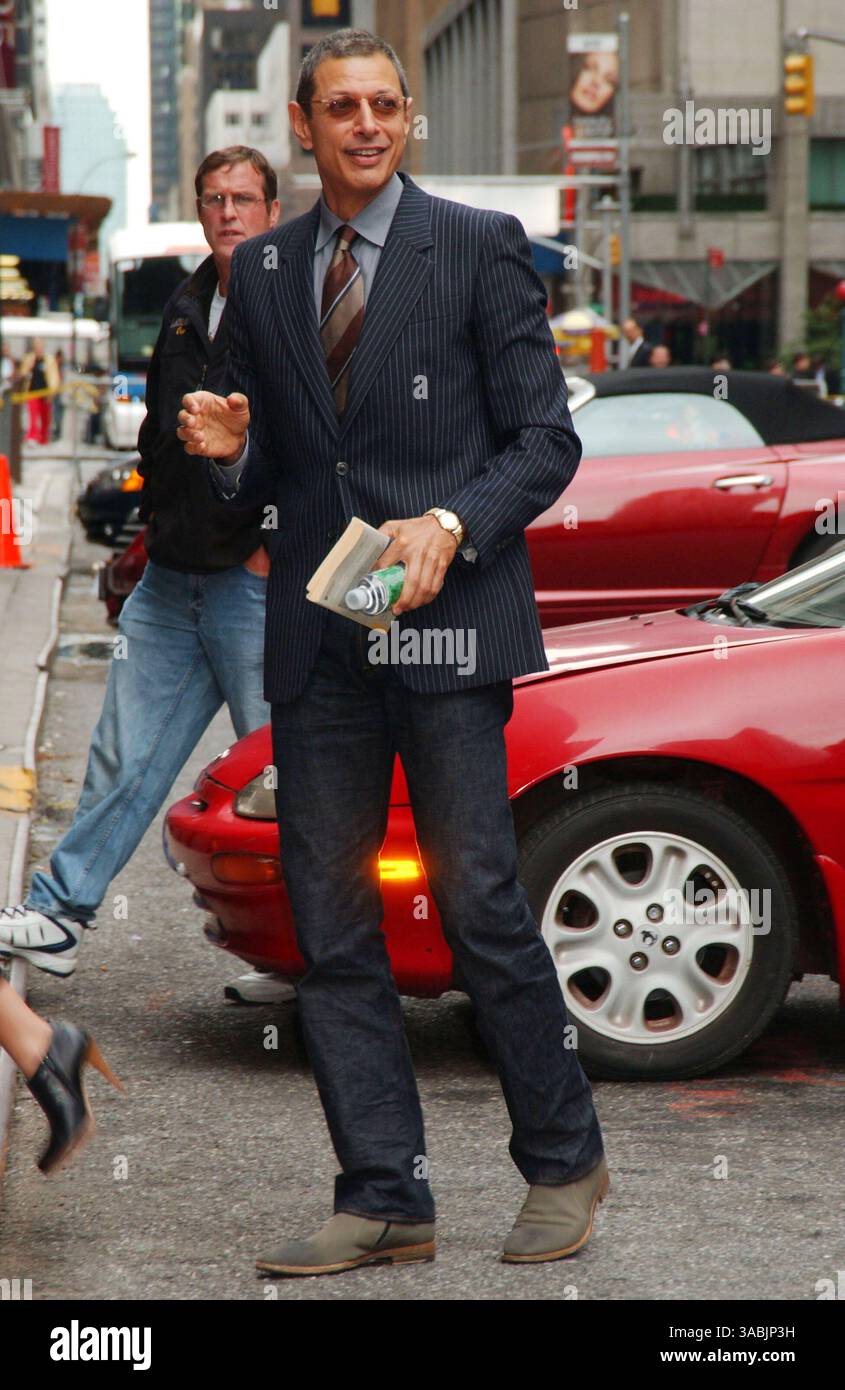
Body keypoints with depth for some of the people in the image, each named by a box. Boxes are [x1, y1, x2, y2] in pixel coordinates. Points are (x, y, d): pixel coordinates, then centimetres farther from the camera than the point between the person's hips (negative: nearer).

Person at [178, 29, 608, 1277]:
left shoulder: (479, 248, 1)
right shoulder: (262, 273, 14)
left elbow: (547, 439, -2)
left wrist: (450, 524, -17)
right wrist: (228, 450, -2)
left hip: (447, 613, -5)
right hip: (317, 634, 5)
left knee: (479, 901, -7)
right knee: (329, 919, 3)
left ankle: (563, 1162, 12)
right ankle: (383, 1200, 10)